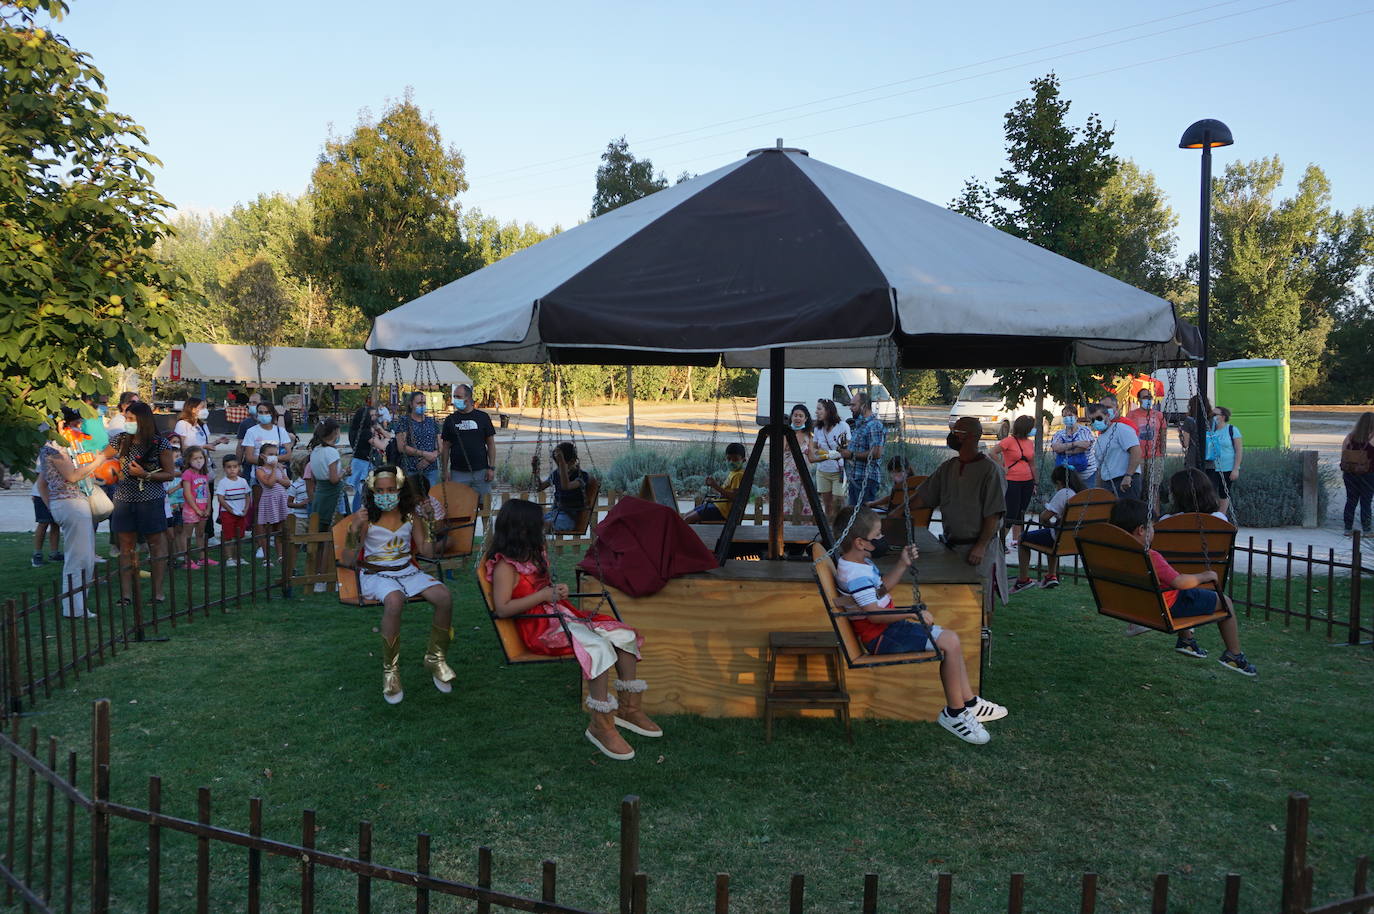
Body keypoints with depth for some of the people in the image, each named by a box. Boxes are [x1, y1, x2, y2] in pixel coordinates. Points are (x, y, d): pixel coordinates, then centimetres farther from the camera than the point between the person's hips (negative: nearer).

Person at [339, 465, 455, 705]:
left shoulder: (410, 516, 8)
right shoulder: (365, 518, -4)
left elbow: (427, 551, 6)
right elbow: (348, 561, -6)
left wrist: (427, 523, -5)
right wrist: (354, 531, -21)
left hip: (407, 571, 4)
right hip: (375, 574, -4)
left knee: (444, 597, -24)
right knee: (394, 600, -40)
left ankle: (435, 658, -2)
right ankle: (390, 671, -24)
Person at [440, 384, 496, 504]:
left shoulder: (482, 417, 3)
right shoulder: (451, 420, 6)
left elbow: (491, 444, 4)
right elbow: (446, 447, 8)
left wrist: (492, 467, -2)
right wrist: (445, 470, 1)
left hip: (481, 472, 0)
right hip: (458, 473, 1)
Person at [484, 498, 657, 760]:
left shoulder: (532, 555, 19)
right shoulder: (505, 566, -9)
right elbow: (502, 609, -19)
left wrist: (556, 590, 5)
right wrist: (545, 595, -17)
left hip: (560, 615, 9)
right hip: (539, 627, -9)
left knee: (624, 636, -10)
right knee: (599, 645, -33)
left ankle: (629, 708, -3)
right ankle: (600, 726, -29)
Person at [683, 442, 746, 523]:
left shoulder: (739, 475, -15)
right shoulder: (733, 473, 17)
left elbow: (734, 496, -26)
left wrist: (717, 486, -29)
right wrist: (713, 485, 6)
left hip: (723, 509, -11)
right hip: (717, 504, 11)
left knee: (688, 519, -15)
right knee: (685, 516, 11)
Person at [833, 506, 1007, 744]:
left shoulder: (861, 563, 10)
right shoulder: (855, 574, -24)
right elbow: (874, 614, -28)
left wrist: (902, 564, 11)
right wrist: (914, 614, -23)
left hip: (888, 627, 11)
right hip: (880, 637, -11)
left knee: (950, 637, 13)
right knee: (950, 643, -16)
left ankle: (969, 702, 19)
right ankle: (954, 712, -4)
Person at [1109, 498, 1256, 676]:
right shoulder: (1151, 557, -31)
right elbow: (1179, 582, -33)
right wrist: (1205, 576, -17)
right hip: (1169, 606, -9)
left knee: (1185, 594, 37)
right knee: (1224, 601, 7)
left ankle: (1184, 640, 41)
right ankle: (1234, 655, 15)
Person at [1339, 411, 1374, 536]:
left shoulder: (1350, 437, -2)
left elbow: (1343, 456, 2)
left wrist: (1343, 472, 10)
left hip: (1350, 474, 4)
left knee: (1350, 501, 12)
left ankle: (1348, 528, 16)